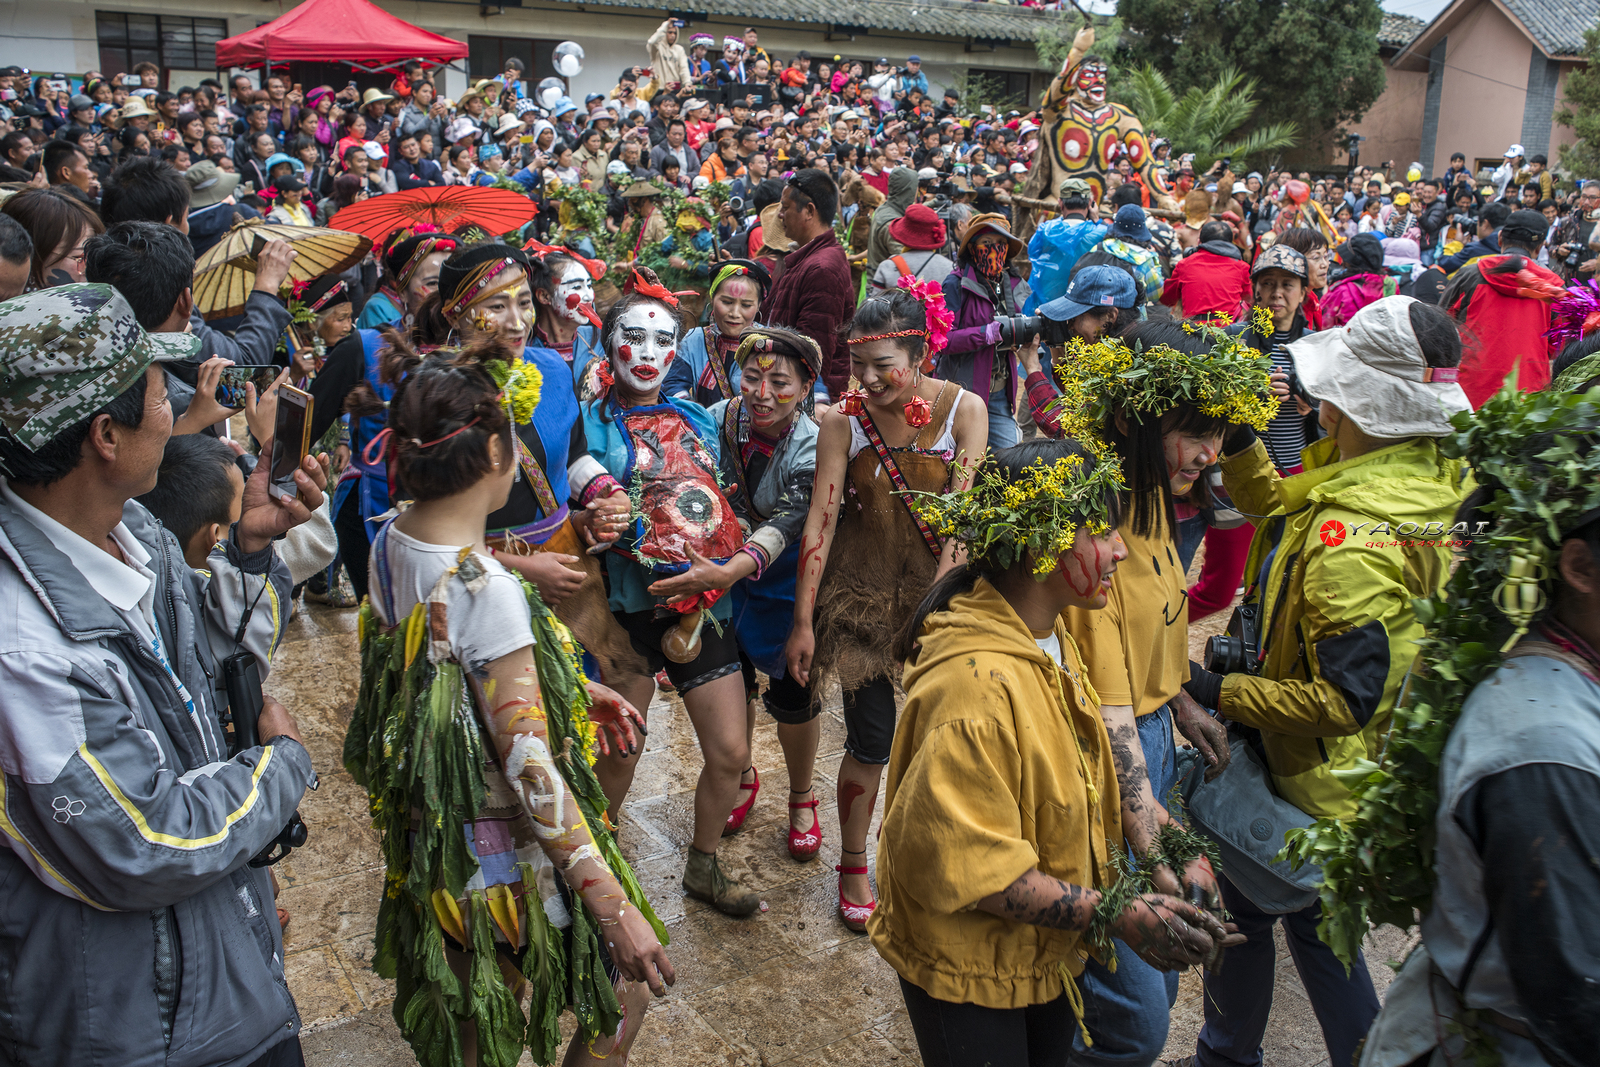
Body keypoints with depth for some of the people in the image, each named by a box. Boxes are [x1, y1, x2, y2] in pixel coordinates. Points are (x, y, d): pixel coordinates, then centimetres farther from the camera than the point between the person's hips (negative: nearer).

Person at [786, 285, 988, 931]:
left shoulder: (964, 410, -9)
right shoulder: (842, 419, -8)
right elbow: (819, 521, -9)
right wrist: (802, 622, -9)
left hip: (938, 592, 1)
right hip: (860, 593, -1)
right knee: (871, 742, 1)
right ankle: (852, 869, 24)